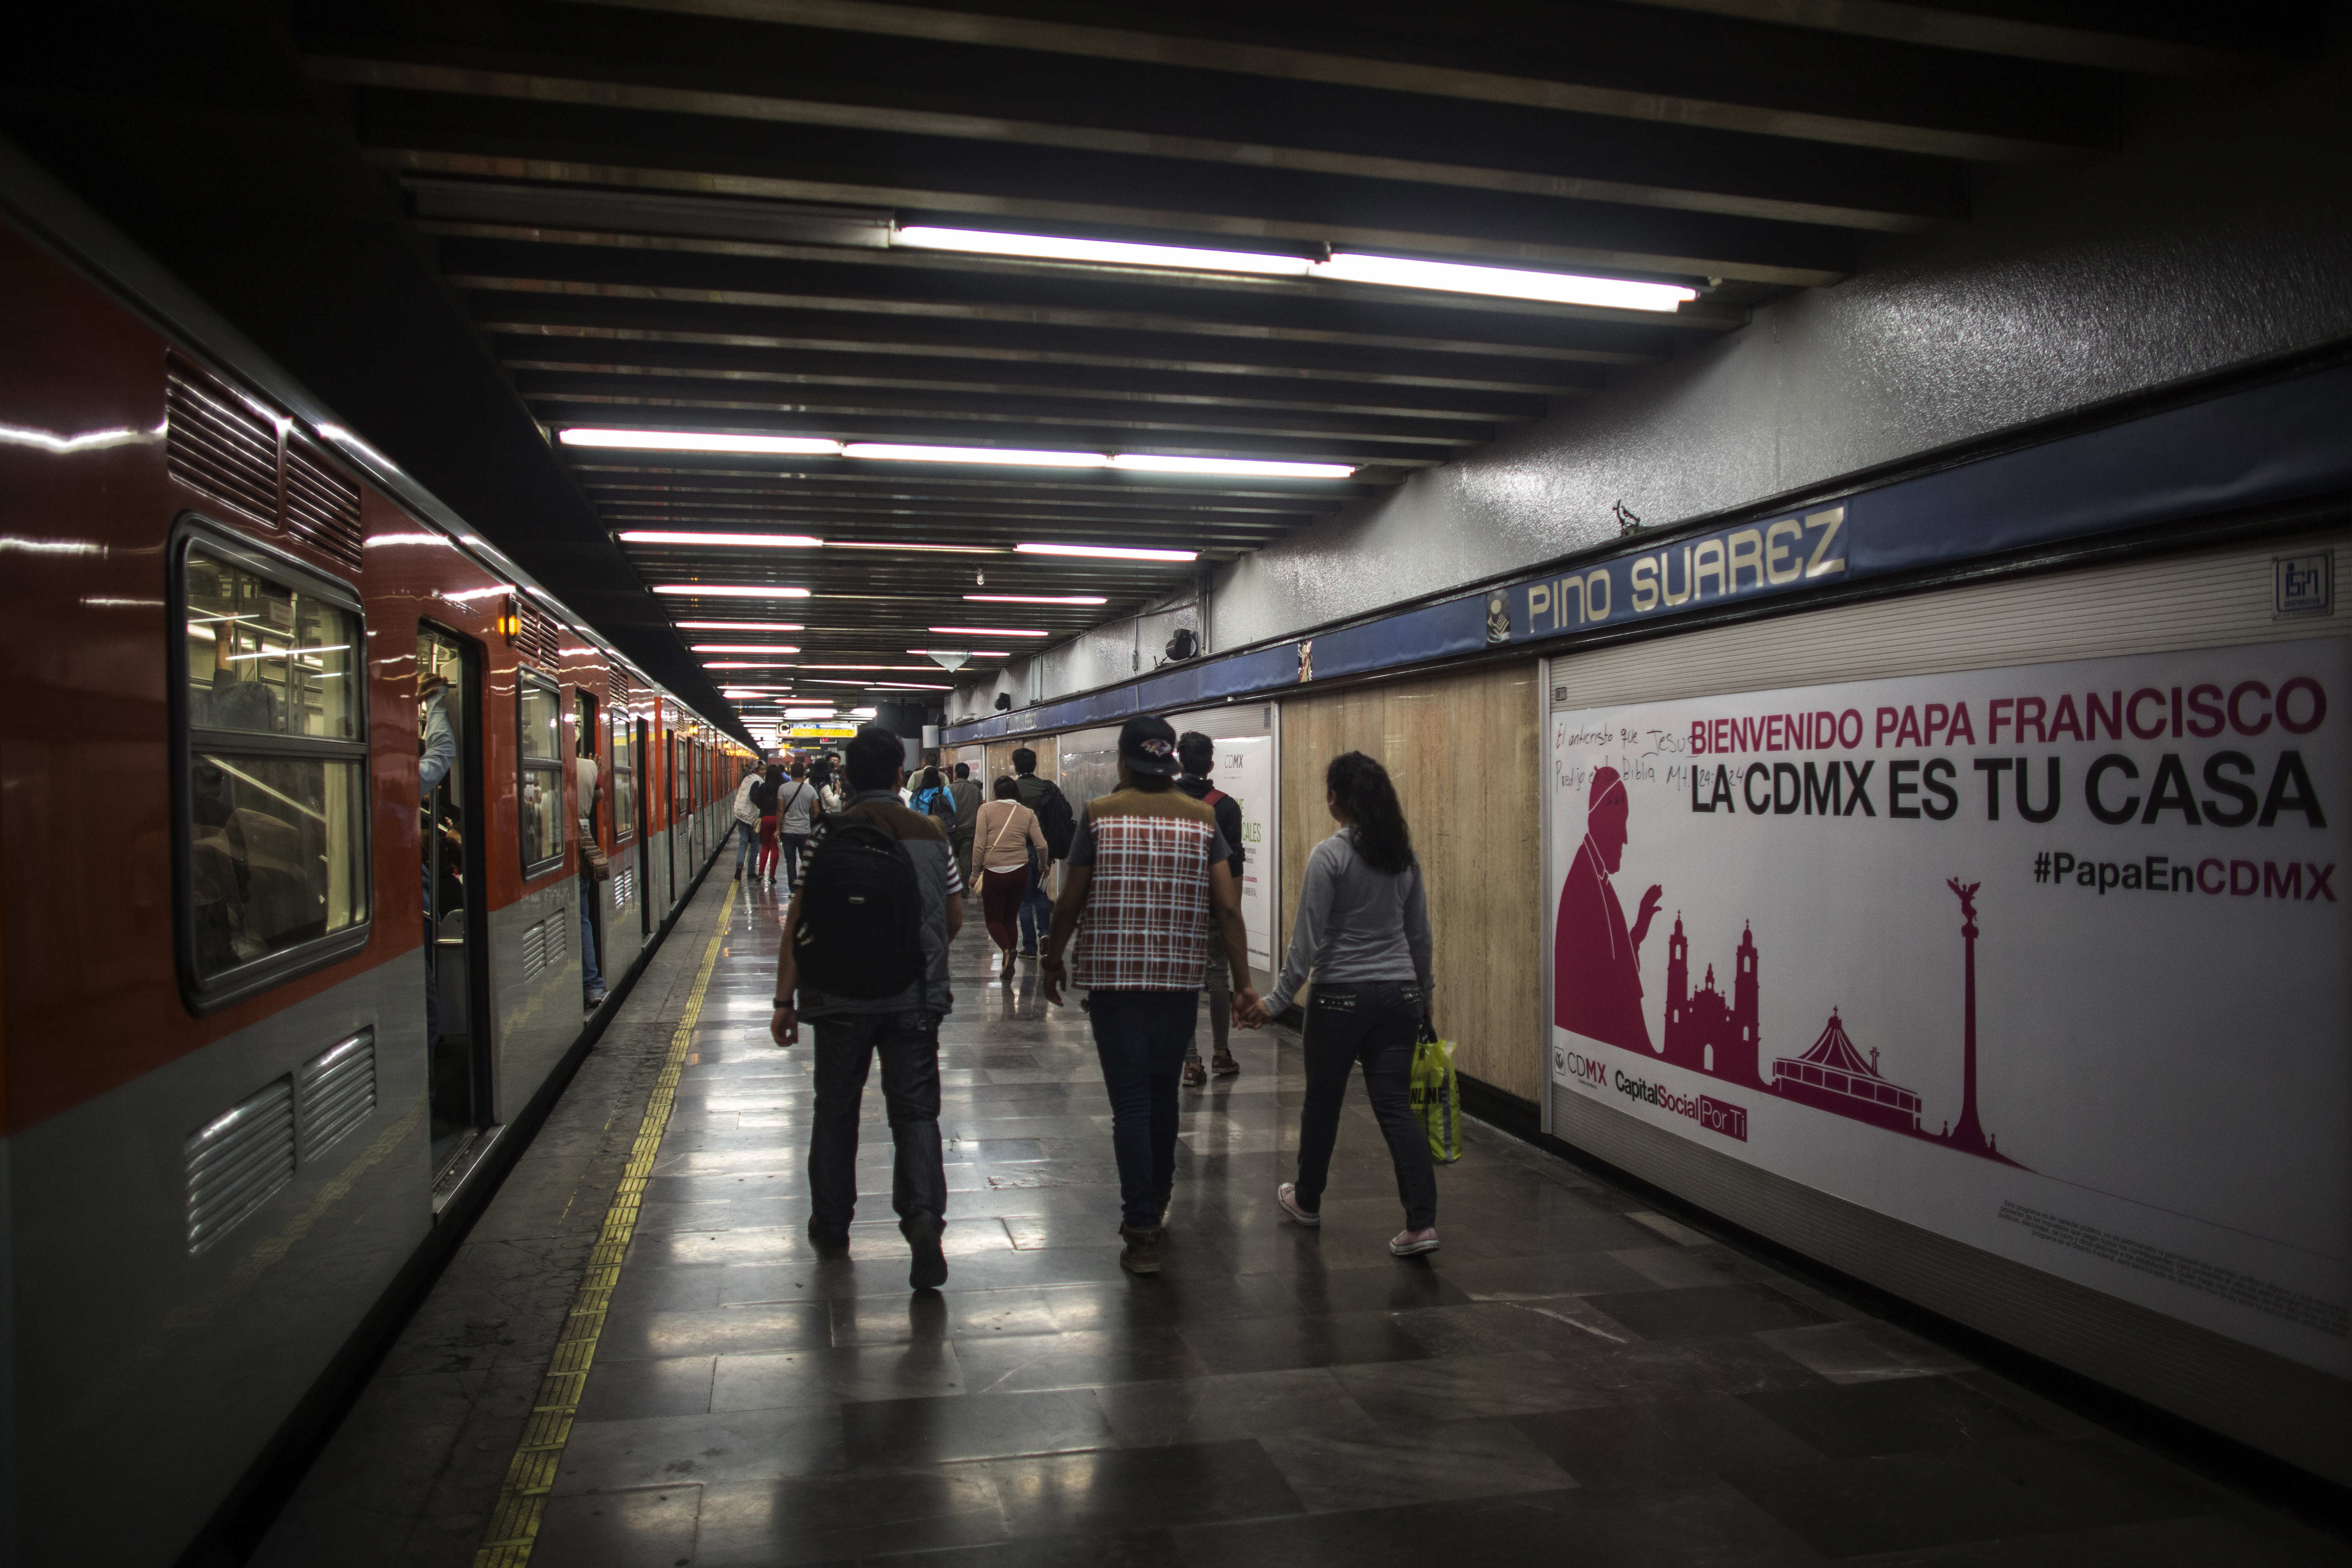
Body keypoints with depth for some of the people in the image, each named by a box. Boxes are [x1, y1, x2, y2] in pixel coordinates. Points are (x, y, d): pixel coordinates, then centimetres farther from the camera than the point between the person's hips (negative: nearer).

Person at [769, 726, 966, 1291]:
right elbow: (955, 917, 8)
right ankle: (924, 1215, -16)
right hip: (913, 1001, 0)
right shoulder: (930, 835, 0)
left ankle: (831, 1228, 27)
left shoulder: (826, 838, -5)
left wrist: (785, 1000, -1)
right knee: (915, 1111, 5)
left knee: (835, 1113, 15)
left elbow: (797, 925, -7)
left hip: (839, 1001, 0)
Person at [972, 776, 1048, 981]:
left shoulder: (986, 810, -1)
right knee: (1011, 919, 16)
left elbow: (979, 845, -7)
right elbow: (1041, 845, -1)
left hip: (994, 871, -3)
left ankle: (1007, 950, -21)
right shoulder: (1028, 814, 4)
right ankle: (1007, 968, 14)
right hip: (1020, 871, 3)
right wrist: (1043, 866, 17)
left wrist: (975, 872, 2)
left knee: (994, 920, 8)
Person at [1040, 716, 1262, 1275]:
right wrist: (1243, 982, 1)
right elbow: (1227, 907, -4)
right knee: (1163, 1094, 19)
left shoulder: (1100, 815, -5)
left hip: (1113, 978, -3)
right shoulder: (1202, 819, 2)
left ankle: (1142, 1233, -1)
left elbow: (1070, 902, -4)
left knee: (1131, 1102, 1)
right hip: (1181, 979, 3)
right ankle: (1156, 1204, 36)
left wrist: (1053, 962, 11)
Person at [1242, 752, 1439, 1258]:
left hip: (1341, 996, -5)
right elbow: (1419, 935, 12)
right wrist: (1423, 999, 22)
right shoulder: (1404, 855, 6)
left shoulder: (1330, 855, -12)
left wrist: (1276, 1002, -7)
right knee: (1395, 1106, 3)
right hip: (1399, 995, 5)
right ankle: (1421, 1222, -7)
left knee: (1322, 1102, 14)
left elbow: (1307, 940, -13)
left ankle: (1307, 1200, 33)